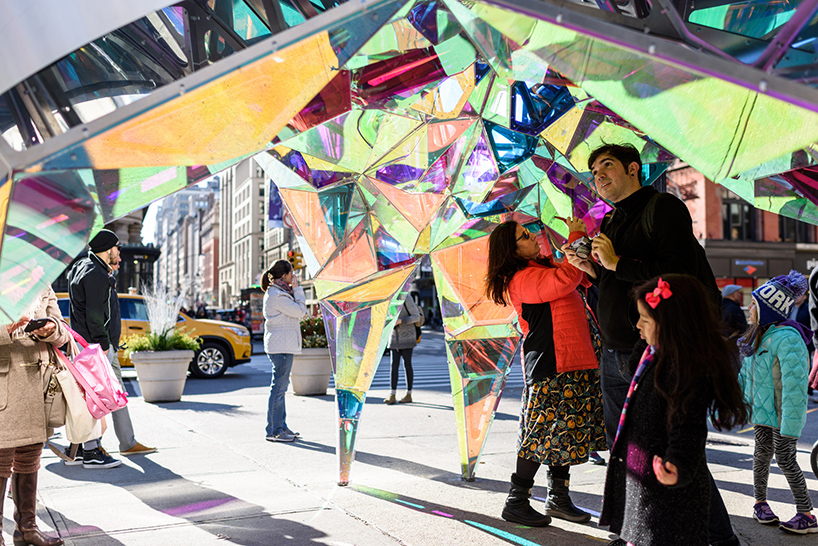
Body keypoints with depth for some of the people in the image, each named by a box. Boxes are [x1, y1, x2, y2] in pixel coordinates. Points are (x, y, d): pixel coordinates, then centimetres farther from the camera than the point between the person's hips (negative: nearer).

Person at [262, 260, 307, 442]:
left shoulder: (279, 292, 17)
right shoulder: (277, 295, -16)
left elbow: (299, 313, 17)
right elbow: (300, 311, -16)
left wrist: (294, 290, 8)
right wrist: (297, 289, -7)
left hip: (283, 346, 11)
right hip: (281, 346, -11)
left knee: (280, 387, 14)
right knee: (278, 388, -7)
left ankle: (281, 427, 22)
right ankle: (273, 431, -3)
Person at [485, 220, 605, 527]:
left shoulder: (543, 268, 18)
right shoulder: (521, 279, -12)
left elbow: (582, 278, 25)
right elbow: (565, 280, -25)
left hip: (573, 364, 9)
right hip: (548, 366, -9)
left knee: (564, 433, 12)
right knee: (544, 435, -6)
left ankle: (558, 499, 22)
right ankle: (516, 502, 3)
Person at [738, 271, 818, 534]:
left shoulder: (788, 338, -22)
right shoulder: (759, 335, 8)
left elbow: (794, 384, -26)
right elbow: (746, 372, 18)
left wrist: (790, 425, -28)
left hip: (782, 413, -7)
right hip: (761, 409, 8)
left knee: (785, 459, -2)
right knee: (763, 453, 15)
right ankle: (760, 500, 31)